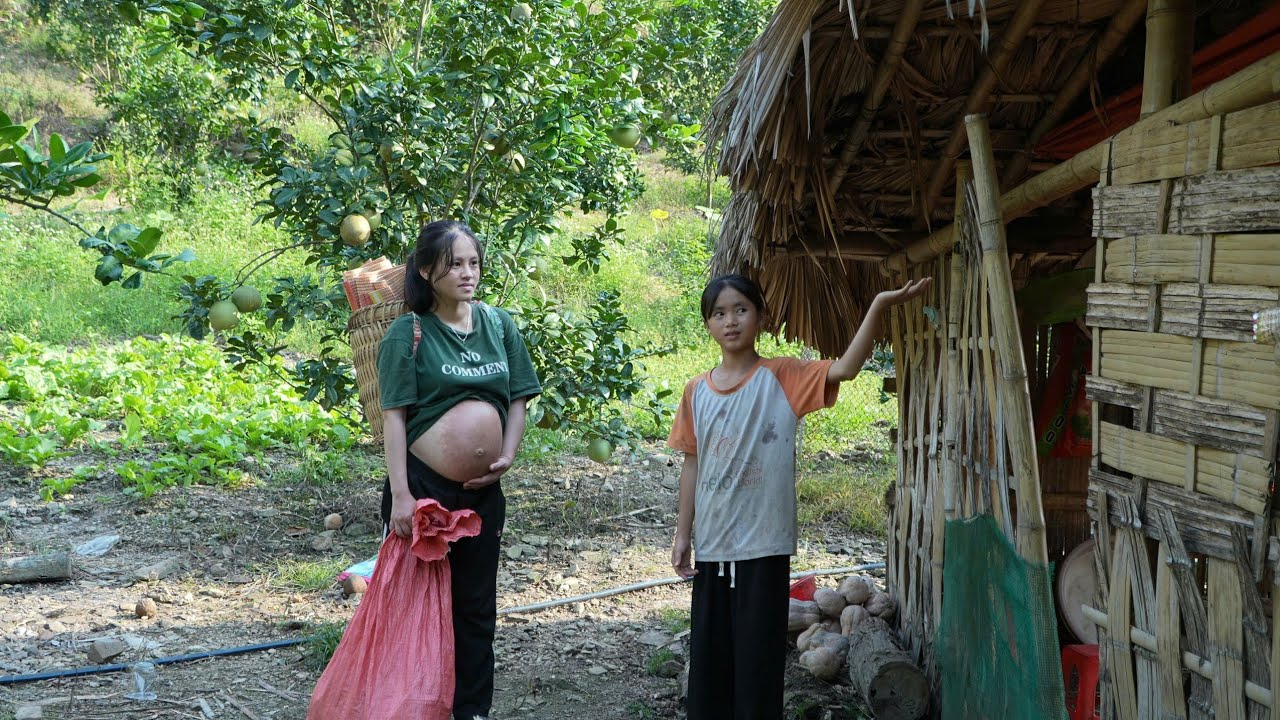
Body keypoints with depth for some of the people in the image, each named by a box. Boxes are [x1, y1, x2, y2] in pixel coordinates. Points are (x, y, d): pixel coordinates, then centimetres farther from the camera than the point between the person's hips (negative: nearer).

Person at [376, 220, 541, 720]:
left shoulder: (499, 324, 6)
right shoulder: (409, 332, -6)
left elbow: (517, 399, 12)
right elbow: (394, 415, -10)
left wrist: (507, 455, -5)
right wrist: (401, 495, -17)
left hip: (483, 492, 4)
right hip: (423, 486, -4)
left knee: (476, 605, 12)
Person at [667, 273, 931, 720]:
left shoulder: (783, 377, -4)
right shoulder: (697, 391, 6)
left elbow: (844, 369, -20)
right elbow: (692, 464, 10)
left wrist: (878, 306, -32)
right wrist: (682, 534, 9)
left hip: (764, 544, -3)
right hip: (712, 545, 4)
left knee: (759, 656, 2)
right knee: (708, 654, 11)